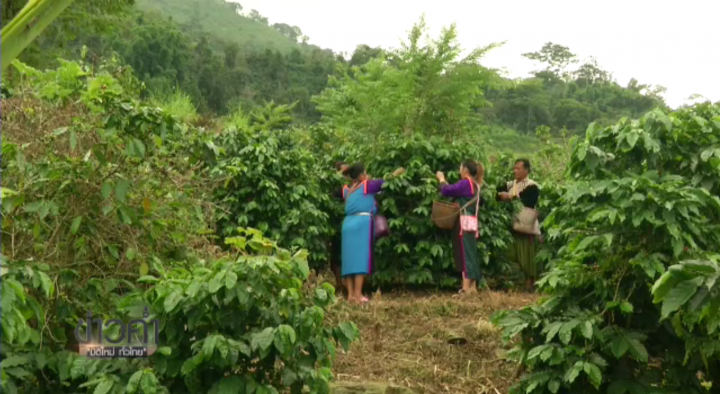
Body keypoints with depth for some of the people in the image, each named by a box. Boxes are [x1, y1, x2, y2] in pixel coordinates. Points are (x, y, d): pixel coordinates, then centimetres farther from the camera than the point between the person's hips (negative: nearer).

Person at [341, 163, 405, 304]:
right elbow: (384, 182, 13)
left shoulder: (346, 190, 17)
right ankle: (358, 294, -11)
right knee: (360, 258, -7)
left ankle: (351, 294, 2)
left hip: (348, 223, 6)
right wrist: (396, 173, 29)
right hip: (362, 223, -6)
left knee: (349, 259, 4)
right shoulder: (367, 185, 4)